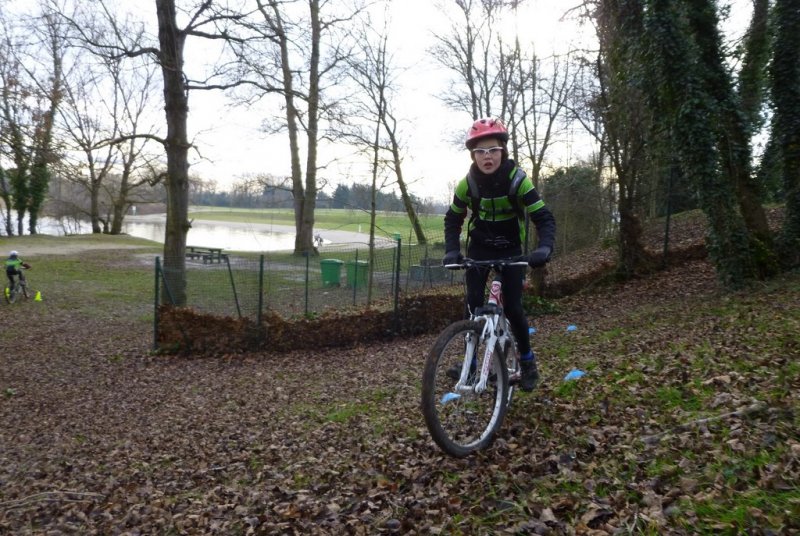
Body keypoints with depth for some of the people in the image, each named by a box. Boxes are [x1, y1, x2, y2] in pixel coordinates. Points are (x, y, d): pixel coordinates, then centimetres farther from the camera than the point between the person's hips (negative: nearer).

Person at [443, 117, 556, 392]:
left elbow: (544, 218, -23)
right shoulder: (467, 183, -15)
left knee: (513, 308, -7)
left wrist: (544, 248, -42)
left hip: (510, 250, -2)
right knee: (473, 305, -7)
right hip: (479, 249, 2)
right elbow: (453, 219, -3)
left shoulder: (517, 180, -22)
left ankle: (527, 360, 14)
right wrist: (452, 251, -18)